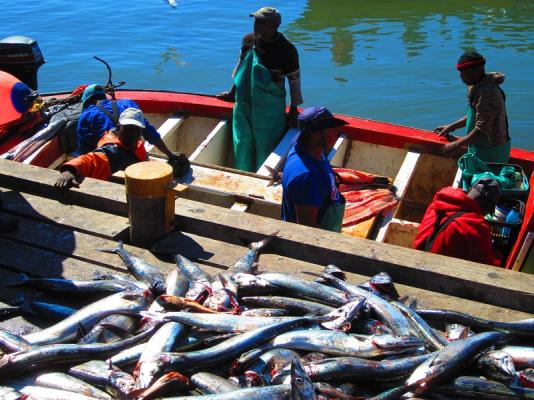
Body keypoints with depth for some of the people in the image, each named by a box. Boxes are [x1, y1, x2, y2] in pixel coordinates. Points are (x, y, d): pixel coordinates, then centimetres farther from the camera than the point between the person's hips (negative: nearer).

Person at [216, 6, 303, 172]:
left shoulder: (287, 50, -16)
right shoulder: (248, 41, -3)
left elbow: (294, 80, -8)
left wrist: (293, 110, -5)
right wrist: (232, 93, 22)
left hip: (270, 109, -5)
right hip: (244, 104, 5)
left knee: (266, 148, 4)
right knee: (242, 146, 13)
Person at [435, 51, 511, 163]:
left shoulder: (487, 93, -27)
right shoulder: (477, 87, 4)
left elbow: (481, 131, -27)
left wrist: (456, 144, -19)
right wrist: (452, 127, 16)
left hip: (490, 152, -10)